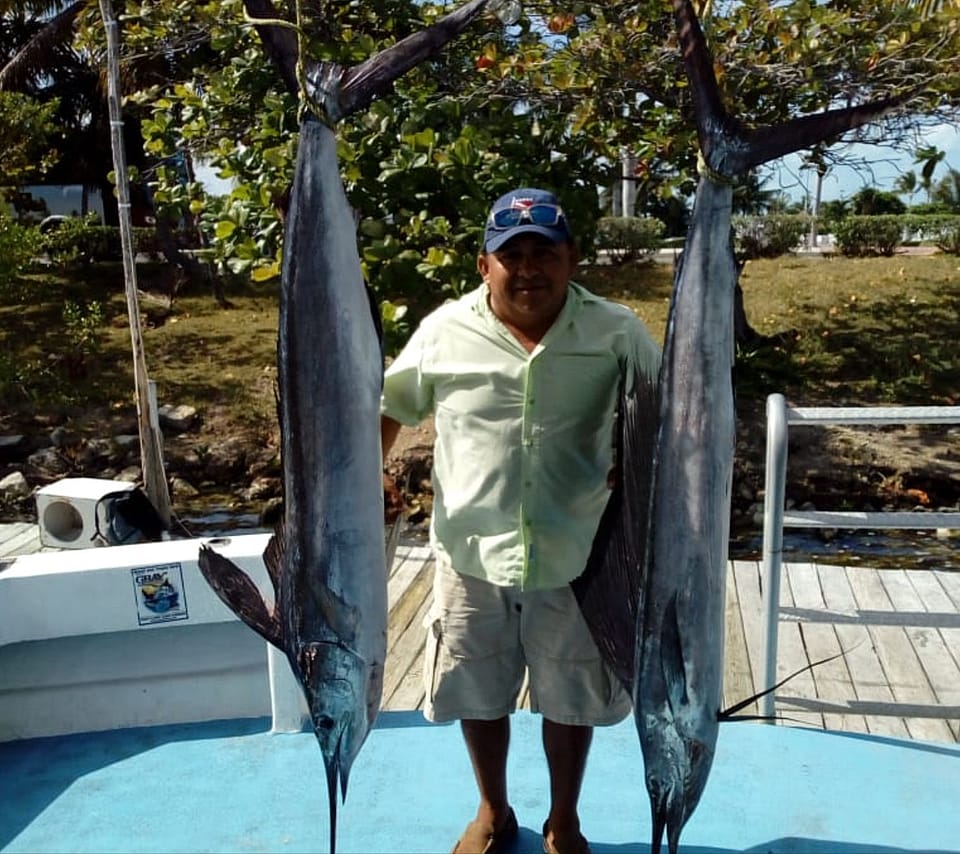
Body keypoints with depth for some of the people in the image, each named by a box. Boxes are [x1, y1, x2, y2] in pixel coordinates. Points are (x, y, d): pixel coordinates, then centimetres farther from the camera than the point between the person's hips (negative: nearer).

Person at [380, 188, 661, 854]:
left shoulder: (618, 333, -7)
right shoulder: (444, 332, -6)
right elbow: (390, 408, 7)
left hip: (574, 558, 0)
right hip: (471, 553, 1)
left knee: (571, 699, 17)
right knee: (477, 695, 17)